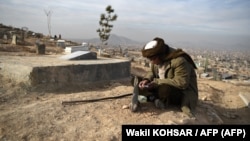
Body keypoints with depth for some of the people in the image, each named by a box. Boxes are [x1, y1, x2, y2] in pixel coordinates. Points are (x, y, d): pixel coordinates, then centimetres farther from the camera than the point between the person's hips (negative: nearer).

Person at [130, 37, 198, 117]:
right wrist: (146, 80, -14)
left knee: (165, 88, -42)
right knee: (136, 81, -4)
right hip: (163, 87, 7)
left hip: (182, 93, -7)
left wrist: (157, 82, -30)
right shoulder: (157, 59, -3)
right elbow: (152, 72, 9)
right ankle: (155, 99, -21)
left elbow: (182, 83, -31)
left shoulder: (179, 61, -26)